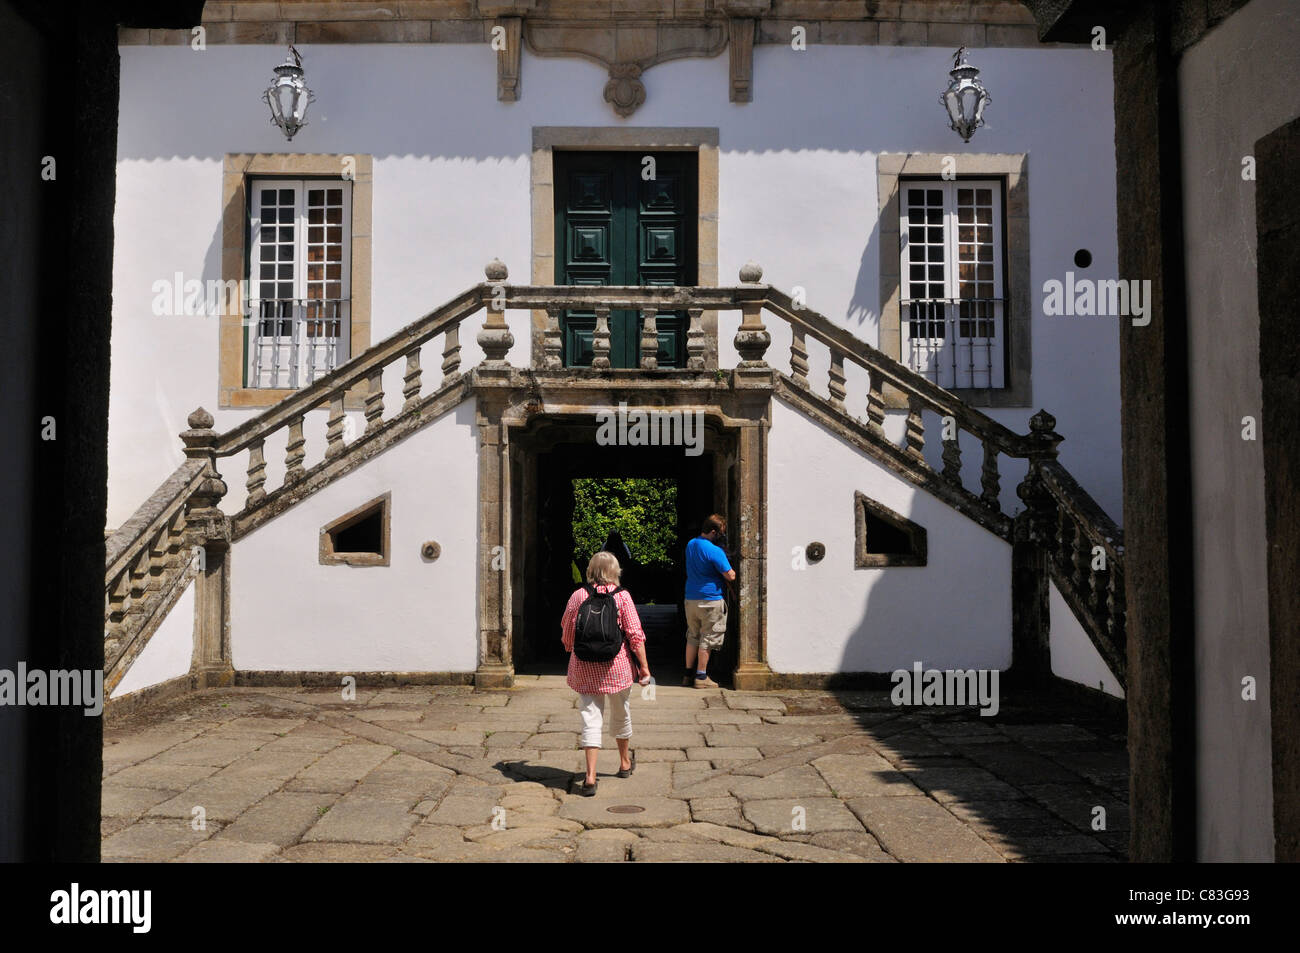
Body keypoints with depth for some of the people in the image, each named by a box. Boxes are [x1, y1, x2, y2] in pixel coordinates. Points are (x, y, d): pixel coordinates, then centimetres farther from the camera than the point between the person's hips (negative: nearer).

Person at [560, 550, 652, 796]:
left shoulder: (578, 596, -2)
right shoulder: (622, 596, -5)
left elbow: (567, 631, 6)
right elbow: (635, 634, -8)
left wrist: (571, 649, 27)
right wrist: (644, 666, -2)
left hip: (584, 666, 0)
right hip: (616, 665, 0)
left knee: (591, 716, 2)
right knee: (621, 714, 19)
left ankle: (590, 776, -8)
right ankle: (625, 762, 38)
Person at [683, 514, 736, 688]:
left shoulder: (690, 544, 8)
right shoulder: (715, 551, -17)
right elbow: (730, 576, -16)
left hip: (690, 599, 7)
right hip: (710, 600, -7)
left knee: (692, 637, 16)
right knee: (707, 639, 2)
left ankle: (688, 674, 20)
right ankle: (701, 677, 6)